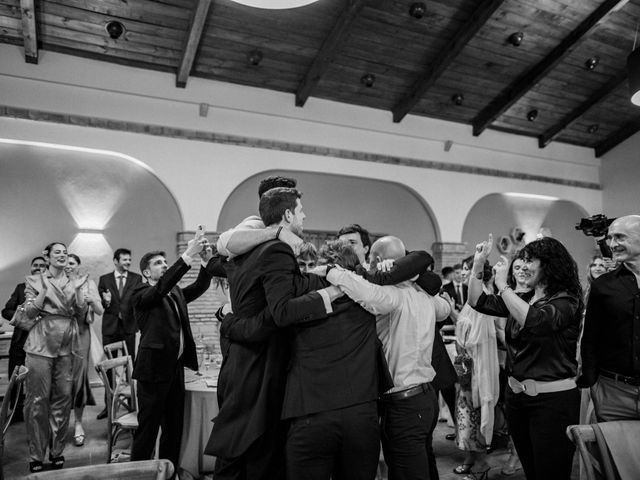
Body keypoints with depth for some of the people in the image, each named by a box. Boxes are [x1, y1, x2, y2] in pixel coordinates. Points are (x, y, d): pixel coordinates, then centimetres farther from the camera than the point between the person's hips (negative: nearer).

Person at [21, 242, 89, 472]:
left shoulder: (73, 283, 12)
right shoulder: (35, 280, 5)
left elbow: (81, 315, 6)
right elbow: (30, 313, -3)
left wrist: (77, 291, -7)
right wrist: (44, 290, -16)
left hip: (66, 346, 3)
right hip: (41, 345, -3)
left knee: (63, 398, 5)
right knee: (38, 399, 0)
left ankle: (57, 450, 18)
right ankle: (36, 454, 12)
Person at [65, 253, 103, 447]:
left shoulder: (88, 283, 7)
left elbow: (100, 311, 3)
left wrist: (91, 300, -15)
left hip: (81, 331, -1)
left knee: (78, 375, -3)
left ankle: (78, 423, 7)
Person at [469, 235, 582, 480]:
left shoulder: (566, 301, -12)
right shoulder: (522, 299, 8)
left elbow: (533, 321, -31)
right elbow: (478, 302, 8)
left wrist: (502, 284, -24)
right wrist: (478, 264, -1)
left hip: (552, 399, -7)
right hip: (516, 395, 7)